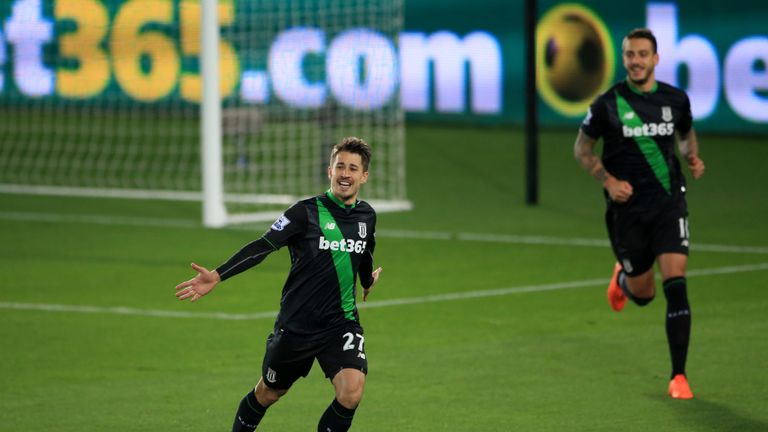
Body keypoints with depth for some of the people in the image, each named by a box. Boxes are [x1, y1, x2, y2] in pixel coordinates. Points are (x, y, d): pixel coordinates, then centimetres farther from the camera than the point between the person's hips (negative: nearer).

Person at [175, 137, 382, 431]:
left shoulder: (367, 216, 4)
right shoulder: (306, 212, -11)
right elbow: (263, 246, -18)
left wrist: (367, 281, 47)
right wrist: (217, 276, -29)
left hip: (342, 323, 3)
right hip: (296, 325, -2)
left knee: (351, 392, -21)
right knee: (268, 393, 15)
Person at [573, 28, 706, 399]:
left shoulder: (676, 100, 1)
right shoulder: (608, 103, -6)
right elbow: (582, 149, 5)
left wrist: (693, 157, 0)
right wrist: (608, 180, -11)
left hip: (669, 203, 1)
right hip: (627, 207, 0)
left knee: (675, 283, -15)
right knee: (642, 294, 9)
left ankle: (679, 375, -10)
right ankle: (623, 277, 50)